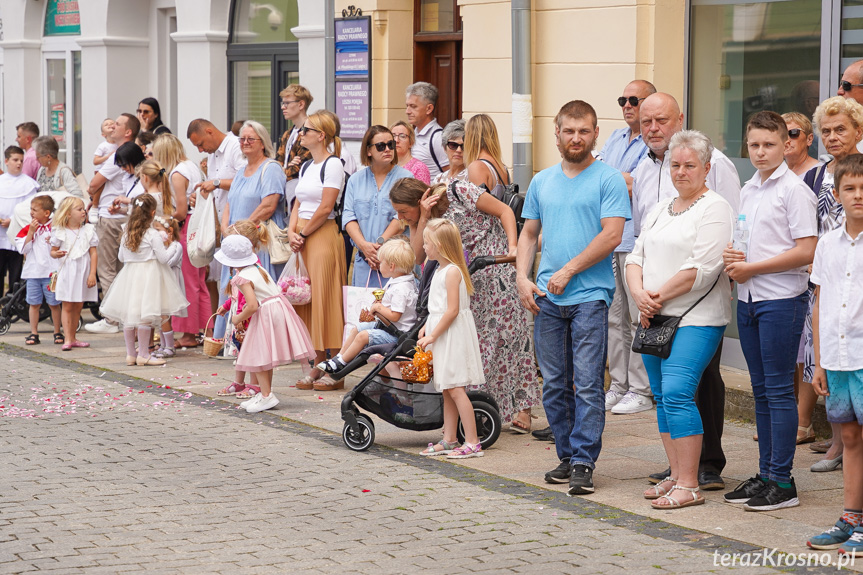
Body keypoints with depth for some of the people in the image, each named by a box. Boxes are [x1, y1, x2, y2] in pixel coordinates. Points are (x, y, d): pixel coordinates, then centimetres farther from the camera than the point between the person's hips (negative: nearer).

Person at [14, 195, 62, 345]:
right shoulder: (28, 228, 7)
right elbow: (24, 249, -5)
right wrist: (31, 231, -10)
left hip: (51, 271, -3)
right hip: (32, 272, 3)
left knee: (54, 303, 2)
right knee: (34, 303, 6)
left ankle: (57, 332, 12)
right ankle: (33, 333, 12)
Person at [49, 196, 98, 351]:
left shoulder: (88, 230, 3)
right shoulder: (60, 232, -1)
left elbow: (93, 253, 1)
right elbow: (53, 250, 7)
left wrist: (92, 274, -6)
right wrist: (56, 254, -18)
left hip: (83, 273, 2)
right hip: (66, 273, -2)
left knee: (78, 306, 9)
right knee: (67, 306, -4)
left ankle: (73, 338, 18)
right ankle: (68, 339, -5)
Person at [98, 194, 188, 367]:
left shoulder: (126, 233, 5)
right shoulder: (153, 235, -12)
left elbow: (121, 257, 12)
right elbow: (164, 258, -10)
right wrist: (174, 246, 6)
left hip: (130, 273, 6)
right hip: (148, 275, -6)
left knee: (128, 316, 9)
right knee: (146, 316, -3)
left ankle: (130, 354, 15)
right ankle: (143, 354, -1)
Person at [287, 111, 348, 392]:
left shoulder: (332, 164, -9)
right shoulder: (306, 166, 17)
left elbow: (325, 208, -14)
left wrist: (303, 234, -9)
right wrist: (292, 232, 0)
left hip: (324, 236, -8)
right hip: (303, 239, 8)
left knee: (325, 298, -7)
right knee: (307, 299, 7)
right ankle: (318, 366, 13)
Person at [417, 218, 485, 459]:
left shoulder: (452, 272, -16)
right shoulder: (440, 270, 14)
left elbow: (452, 310, -20)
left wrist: (432, 336, -17)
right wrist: (426, 327, 11)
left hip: (453, 336, -10)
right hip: (442, 335, 10)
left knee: (455, 389, -10)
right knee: (447, 391, 12)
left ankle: (472, 443, -9)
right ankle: (449, 440, 18)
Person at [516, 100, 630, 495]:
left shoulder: (608, 180, -2)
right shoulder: (542, 182, 15)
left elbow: (611, 235, -11)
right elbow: (529, 234, 18)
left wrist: (568, 271, -12)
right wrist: (522, 278, 4)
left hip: (590, 295, -5)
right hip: (547, 298, 5)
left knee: (587, 384, -7)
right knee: (554, 385, 9)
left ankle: (583, 463, -5)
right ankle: (567, 457, 19)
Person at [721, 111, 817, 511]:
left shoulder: (794, 190, -9)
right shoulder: (748, 190, 15)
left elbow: (806, 251, -16)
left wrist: (751, 268, -14)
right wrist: (730, 256, 1)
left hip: (782, 299, -8)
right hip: (748, 299, 8)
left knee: (779, 389, -5)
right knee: (761, 390, 11)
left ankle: (782, 482, -1)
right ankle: (765, 474, 18)